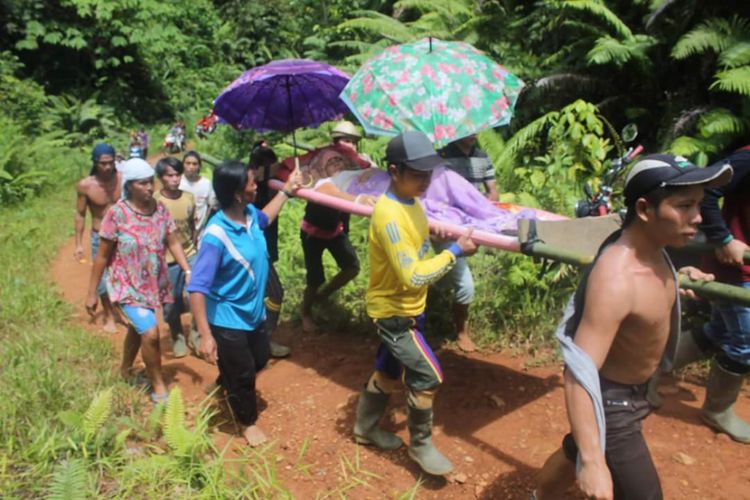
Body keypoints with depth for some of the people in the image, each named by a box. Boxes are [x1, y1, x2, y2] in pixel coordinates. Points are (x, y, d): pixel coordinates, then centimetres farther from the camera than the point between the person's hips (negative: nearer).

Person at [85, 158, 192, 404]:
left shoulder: (160, 209, -6)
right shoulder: (117, 213, -19)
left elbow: (173, 243, -5)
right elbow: (103, 256, -12)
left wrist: (188, 270, -20)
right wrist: (92, 293, -7)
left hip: (154, 284, 5)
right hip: (128, 286, -5)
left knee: (138, 329, 24)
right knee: (150, 333, -16)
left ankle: (125, 370, 51)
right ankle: (159, 387, 5)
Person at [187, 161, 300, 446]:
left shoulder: (250, 214, -8)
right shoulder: (216, 235, -31)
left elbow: (265, 218, 21)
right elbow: (197, 288, -30)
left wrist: (286, 191, 25)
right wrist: (205, 335, -32)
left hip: (254, 311, 8)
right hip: (228, 319, -8)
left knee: (259, 360, 27)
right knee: (243, 375, 10)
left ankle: (225, 383, 56)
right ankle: (248, 422, 38)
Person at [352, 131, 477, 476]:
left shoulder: (411, 201, 1)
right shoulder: (389, 216, -29)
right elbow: (413, 276, -31)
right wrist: (454, 252, -26)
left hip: (407, 307, 9)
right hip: (393, 311, -9)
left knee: (389, 372, 22)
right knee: (427, 376, -5)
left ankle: (365, 428, 42)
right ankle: (421, 445, 18)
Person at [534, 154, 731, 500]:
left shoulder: (649, 247, -8)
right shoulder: (615, 280, -36)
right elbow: (580, 374, -39)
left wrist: (676, 279, 7)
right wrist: (593, 463, -41)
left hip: (632, 389, 9)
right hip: (610, 398, -9)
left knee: (575, 450, 29)